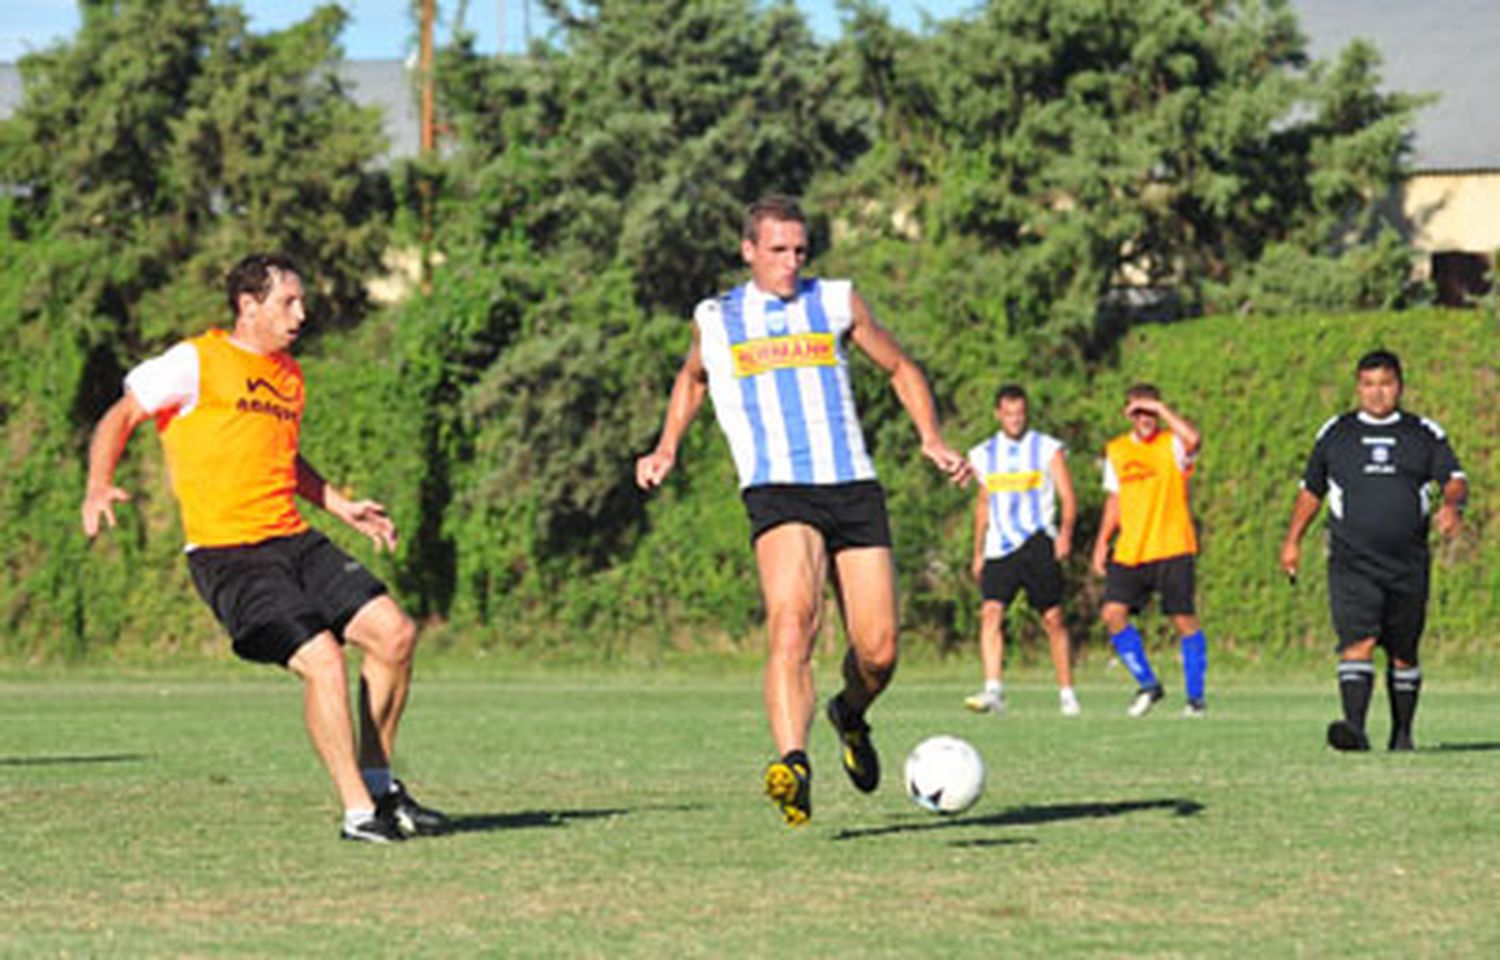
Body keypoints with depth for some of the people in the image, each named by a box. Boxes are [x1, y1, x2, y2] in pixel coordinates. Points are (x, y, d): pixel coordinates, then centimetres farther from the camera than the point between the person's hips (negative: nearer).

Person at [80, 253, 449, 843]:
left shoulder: (289, 375, 18)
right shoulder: (196, 362, -4)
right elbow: (119, 418, 0)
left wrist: (343, 507, 25)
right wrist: (98, 488, -17)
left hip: (294, 541, 7)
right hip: (226, 552, -7)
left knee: (394, 633, -4)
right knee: (322, 658, -22)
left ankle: (379, 786, 11)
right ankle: (358, 813, -12)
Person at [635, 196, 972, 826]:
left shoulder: (836, 303, 12)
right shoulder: (714, 320, 13)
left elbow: (899, 368, 23)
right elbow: (692, 379, 35)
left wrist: (932, 440, 8)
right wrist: (666, 451, 22)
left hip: (854, 487, 2)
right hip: (777, 492, -2)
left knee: (878, 651, -1)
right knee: (792, 622, -27)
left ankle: (851, 716, 35)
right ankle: (792, 767, -41)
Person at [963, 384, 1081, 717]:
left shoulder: (1048, 449, 3)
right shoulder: (983, 455, 14)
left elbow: (1068, 498, -2)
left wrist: (1066, 531, -20)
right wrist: (978, 553, 21)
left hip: (1038, 542, -2)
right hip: (999, 549, 2)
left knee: (1052, 619, -1)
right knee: (991, 612, -16)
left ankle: (1067, 693, 12)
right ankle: (993, 692, -24)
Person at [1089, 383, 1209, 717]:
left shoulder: (1172, 445, -3)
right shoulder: (1116, 451, 12)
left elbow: (1193, 439, -29)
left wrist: (1160, 409, -22)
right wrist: (1102, 543, 16)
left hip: (1172, 551, -4)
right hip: (1130, 552, 4)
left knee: (1184, 620, -4)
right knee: (1113, 613, -9)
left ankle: (1196, 696, 9)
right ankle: (1147, 683, 7)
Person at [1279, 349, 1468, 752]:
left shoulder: (1425, 434, 8)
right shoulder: (1335, 433, 11)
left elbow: (1455, 479, 0)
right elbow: (1311, 489, 20)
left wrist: (1452, 505, -22)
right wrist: (1293, 540, 16)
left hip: (1408, 565, 1)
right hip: (1351, 564, -1)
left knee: (1403, 654, 8)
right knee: (1358, 642, -19)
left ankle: (1402, 733, 22)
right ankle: (1355, 727, -30)